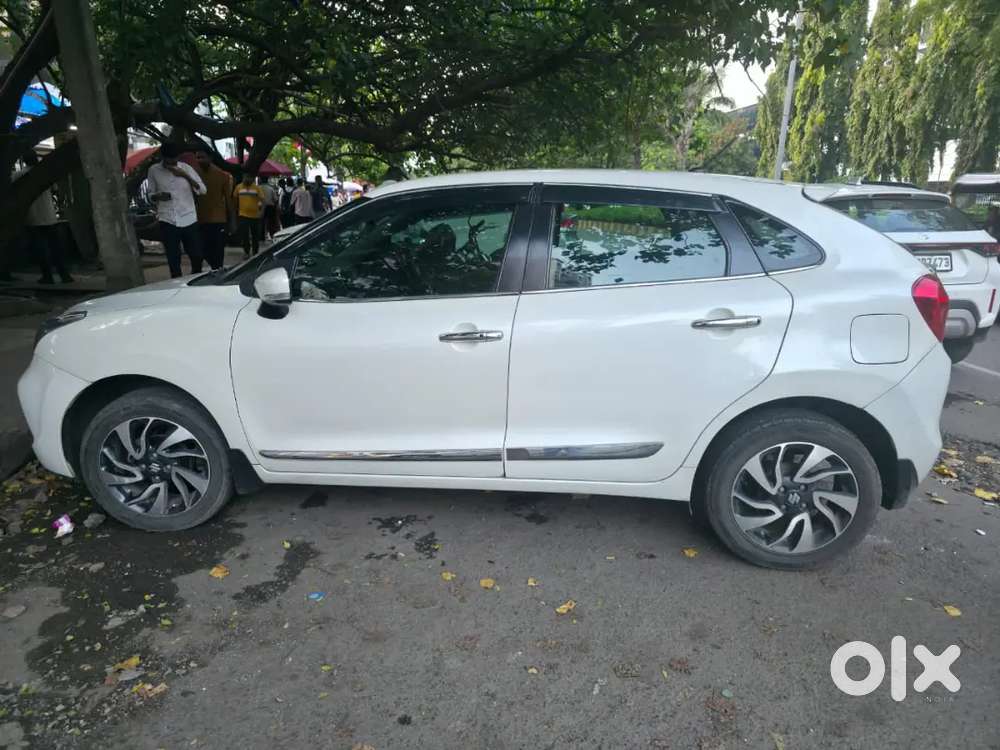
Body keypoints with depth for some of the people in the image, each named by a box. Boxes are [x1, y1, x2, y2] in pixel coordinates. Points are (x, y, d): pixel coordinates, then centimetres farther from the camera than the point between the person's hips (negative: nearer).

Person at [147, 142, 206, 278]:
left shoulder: (186, 168, 3)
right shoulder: (153, 171, 4)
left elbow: (202, 190, -1)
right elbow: (150, 195, 12)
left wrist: (185, 176, -15)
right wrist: (158, 196, -12)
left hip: (189, 220, 0)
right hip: (167, 221, 0)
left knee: (197, 256, 3)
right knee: (173, 261, 1)